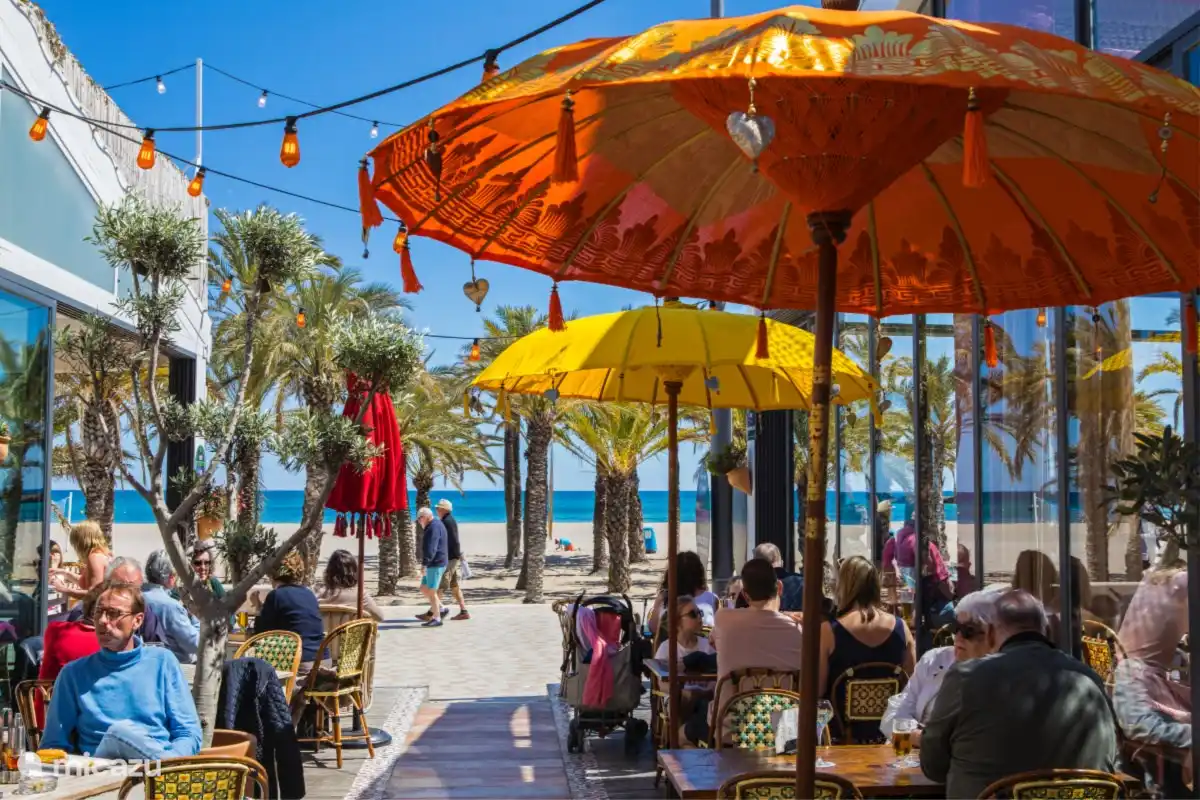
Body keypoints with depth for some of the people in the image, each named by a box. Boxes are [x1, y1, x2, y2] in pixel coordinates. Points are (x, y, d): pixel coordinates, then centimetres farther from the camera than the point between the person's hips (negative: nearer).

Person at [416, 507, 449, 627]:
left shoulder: (434, 527, -16)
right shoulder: (435, 525, 18)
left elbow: (430, 549, -26)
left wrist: (424, 564, -28)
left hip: (435, 564, -10)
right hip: (433, 565, 10)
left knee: (431, 591, -6)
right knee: (424, 589, 13)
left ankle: (437, 619, -2)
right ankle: (441, 609, 16)